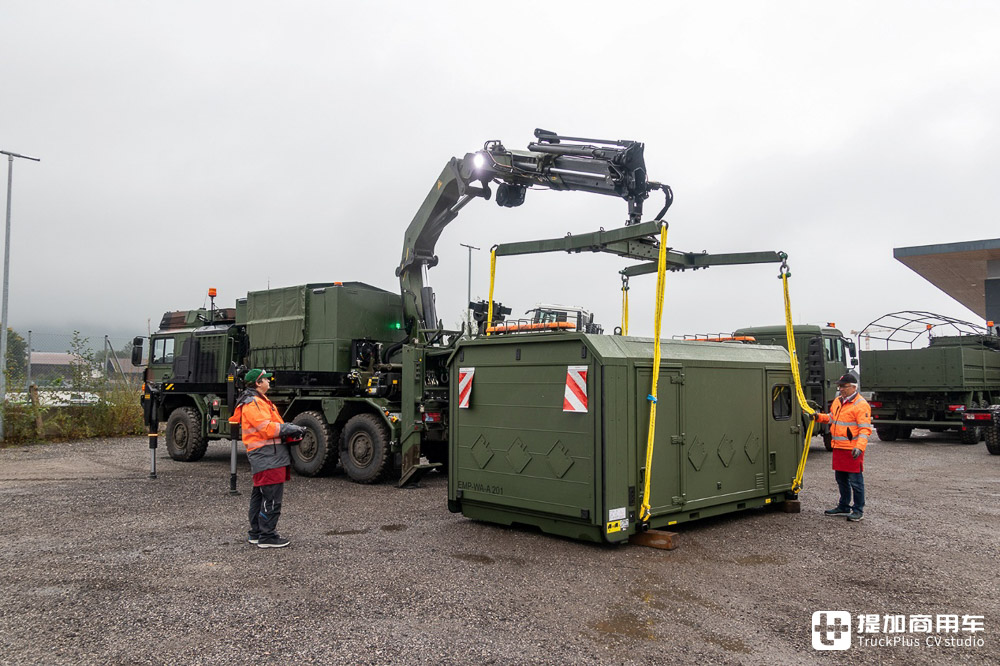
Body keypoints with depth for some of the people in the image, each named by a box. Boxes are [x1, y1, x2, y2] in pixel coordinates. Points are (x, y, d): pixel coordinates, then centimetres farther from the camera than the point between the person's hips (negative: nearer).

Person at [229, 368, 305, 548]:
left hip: (267, 457, 11)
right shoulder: (252, 404, -13)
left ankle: (256, 533, 26)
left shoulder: (260, 401, 22)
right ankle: (267, 537, -3)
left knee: (260, 495, 17)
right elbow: (267, 428, -21)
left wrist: (290, 428, 4)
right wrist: (292, 429, -12)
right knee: (272, 498, -8)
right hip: (268, 458, -11)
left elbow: (270, 426, 20)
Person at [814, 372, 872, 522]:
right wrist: (819, 417, 10)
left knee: (855, 480, -1)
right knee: (841, 479, 18)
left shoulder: (861, 405, -14)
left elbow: (865, 429, -19)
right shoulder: (837, 401, 12)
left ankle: (858, 510, 11)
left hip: (853, 450, -8)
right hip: (838, 448, 9)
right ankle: (844, 507, 31)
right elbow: (831, 418, 28)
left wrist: (859, 448, -28)